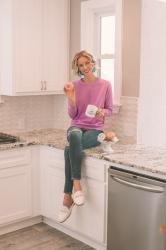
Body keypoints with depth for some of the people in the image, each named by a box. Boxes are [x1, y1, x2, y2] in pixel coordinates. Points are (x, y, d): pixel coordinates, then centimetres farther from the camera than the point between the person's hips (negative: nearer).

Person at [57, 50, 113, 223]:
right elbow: (72, 115, 3)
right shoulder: (75, 86, 4)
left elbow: (110, 110, 8)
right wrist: (70, 97, -14)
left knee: (69, 149, -34)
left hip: (95, 130, -1)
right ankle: (76, 185, -34)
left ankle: (67, 197, -24)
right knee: (75, 136, -40)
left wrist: (102, 112, -15)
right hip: (77, 127, 1)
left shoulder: (105, 85, 2)